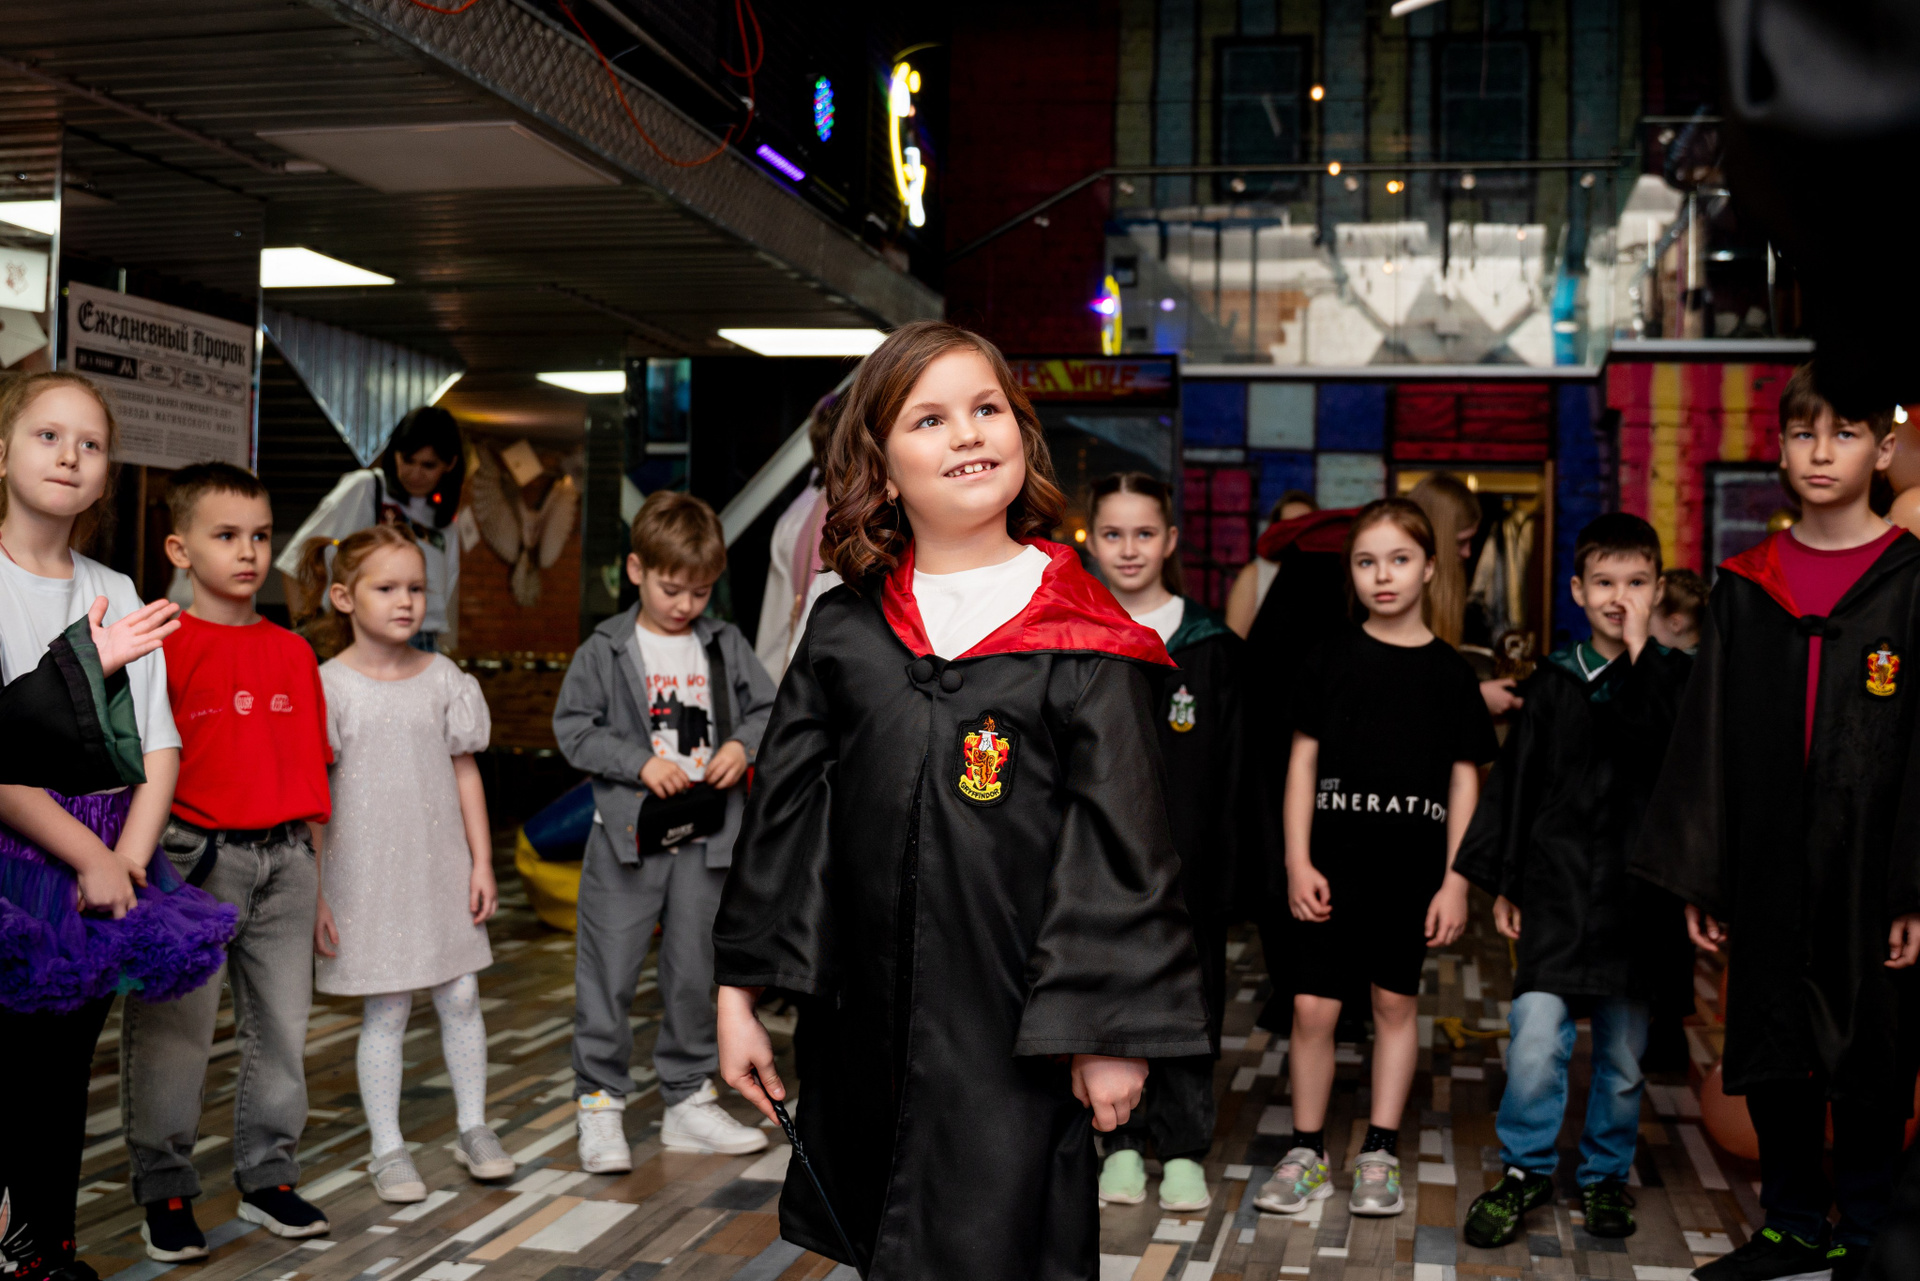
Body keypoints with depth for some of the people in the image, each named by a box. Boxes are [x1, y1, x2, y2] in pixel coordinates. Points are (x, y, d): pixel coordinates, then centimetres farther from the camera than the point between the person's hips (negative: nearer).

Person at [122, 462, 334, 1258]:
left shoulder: (293, 653, 9)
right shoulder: (164, 647, -6)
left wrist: (313, 874, 11)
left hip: (283, 858, 5)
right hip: (195, 857, -5)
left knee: (282, 1027, 11)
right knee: (174, 1032, 3)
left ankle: (268, 1176, 24)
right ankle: (164, 1191, 17)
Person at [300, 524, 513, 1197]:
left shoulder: (442, 677, 3)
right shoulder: (329, 686, -8)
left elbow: (464, 773, 7)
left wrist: (481, 862, 4)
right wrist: (312, 892, -8)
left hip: (441, 867, 3)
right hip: (367, 871, -3)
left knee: (461, 998, 8)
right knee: (385, 1012, 4)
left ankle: (473, 1128, 24)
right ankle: (387, 1149, 17)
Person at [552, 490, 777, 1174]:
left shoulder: (726, 646, 6)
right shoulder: (604, 650, -3)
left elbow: (767, 708, 12)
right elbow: (573, 730, -4)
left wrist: (743, 745, -8)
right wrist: (641, 762, -15)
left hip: (705, 836, 3)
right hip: (627, 835, -3)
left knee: (694, 972, 11)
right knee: (609, 971, 0)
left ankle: (688, 1100, 24)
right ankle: (599, 1105, 13)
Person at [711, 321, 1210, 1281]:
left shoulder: (1081, 642, -6)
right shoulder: (844, 632, 3)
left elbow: (1125, 843, -5)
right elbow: (780, 816, 7)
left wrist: (1114, 1030, -7)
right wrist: (739, 991, 6)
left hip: (1013, 1031, -3)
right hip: (861, 1022, 4)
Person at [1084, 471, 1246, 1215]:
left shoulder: (1213, 648, 2)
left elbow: (1233, 773, 1)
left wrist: (1229, 870, -4)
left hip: (1184, 869, -1)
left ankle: (1183, 1150, 18)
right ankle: (1123, 1144, 22)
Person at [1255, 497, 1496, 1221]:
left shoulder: (1448, 671, 3)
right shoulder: (1333, 659, 3)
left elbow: (1465, 781, 4)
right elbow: (1303, 762, 4)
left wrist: (1455, 881, -1)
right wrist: (1297, 862, -3)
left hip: (1413, 866, 0)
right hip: (1332, 862, 0)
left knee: (1396, 1002, 8)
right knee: (1313, 1007, -2)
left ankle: (1380, 1155, 21)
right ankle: (1306, 1154, 13)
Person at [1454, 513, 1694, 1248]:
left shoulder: (1675, 678, 3)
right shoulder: (1555, 682, 7)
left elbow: (1674, 759, -17)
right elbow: (1516, 782, 10)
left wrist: (1638, 655, -17)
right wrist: (1502, 883, 7)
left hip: (1640, 891, 0)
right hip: (1558, 886, 0)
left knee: (1623, 1051, 9)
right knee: (1537, 1032, -11)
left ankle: (1605, 1175, 30)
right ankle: (1527, 1169, 9)